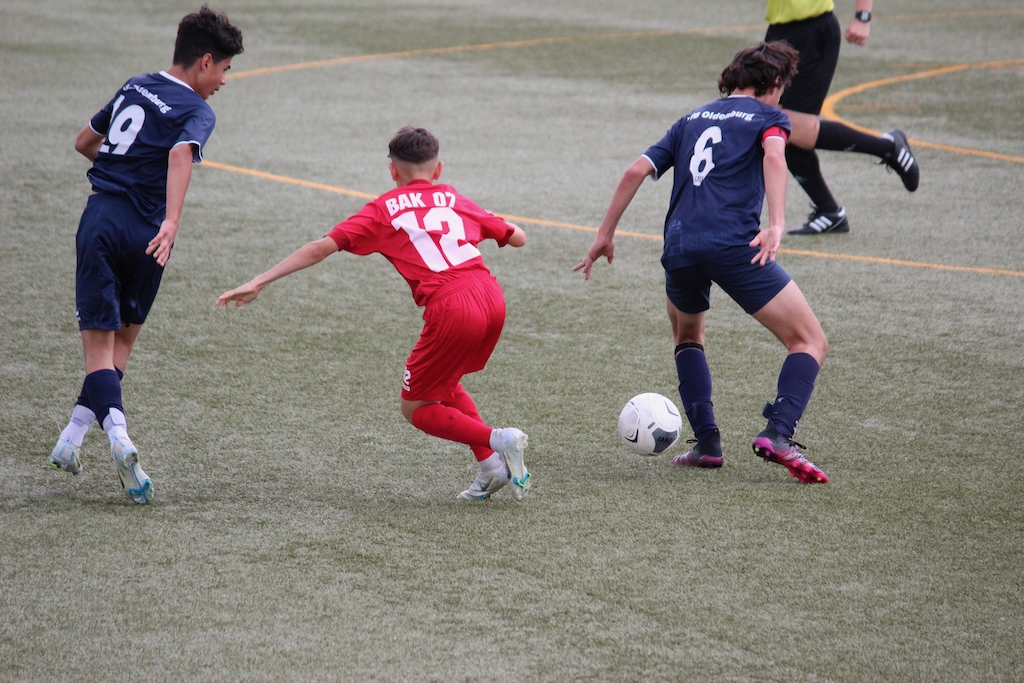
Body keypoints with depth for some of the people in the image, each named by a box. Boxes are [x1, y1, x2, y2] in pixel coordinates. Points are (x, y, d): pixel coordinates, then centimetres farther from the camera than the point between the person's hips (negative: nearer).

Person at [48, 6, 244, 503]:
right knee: (124, 336, 18)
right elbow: (181, 154, -24)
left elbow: (84, 141, 27)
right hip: (144, 233, -3)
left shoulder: (135, 87, 15)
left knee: (99, 343, -1)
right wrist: (172, 223, -35)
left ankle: (118, 436, -23)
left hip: (100, 219, 3)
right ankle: (73, 437, 15)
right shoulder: (197, 112, -3)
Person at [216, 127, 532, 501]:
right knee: (443, 386, 28)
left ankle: (498, 440, -6)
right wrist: (503, 226, 50)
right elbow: (518, 237, 25)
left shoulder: (383, 209, 13)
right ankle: (491, 465, 15)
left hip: (450, 309, -5)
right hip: (492, 295, 5)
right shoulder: (453, 199, 22)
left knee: (416, 409, 12)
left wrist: (258, 283, 4)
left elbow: (321, 248, 4)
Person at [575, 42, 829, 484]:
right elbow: (773, 157, -10)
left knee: (687, 336, 32)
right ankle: (778, 434, -19)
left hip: (679, 248, 5)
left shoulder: (693, 120, 27)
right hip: (733, 244, -5)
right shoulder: (767, 117, 13)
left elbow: (637, 171, 20)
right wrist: (776, 225, -21)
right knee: (810, 342, 2)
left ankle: (707, 441, 17)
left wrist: (605, 235, 24)